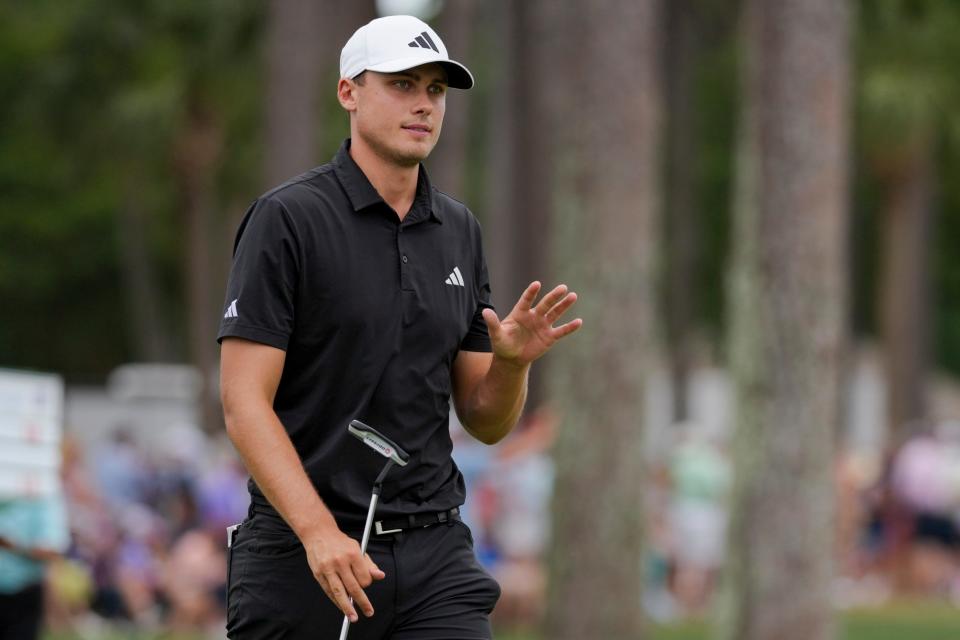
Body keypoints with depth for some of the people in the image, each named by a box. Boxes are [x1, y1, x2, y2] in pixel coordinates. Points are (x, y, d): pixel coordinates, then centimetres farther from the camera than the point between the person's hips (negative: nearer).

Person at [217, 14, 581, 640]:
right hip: (300, 558, -4)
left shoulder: (461, 232, 12)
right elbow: (244, 401, -12)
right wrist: (319, 532, -23)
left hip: (435, 551, 4)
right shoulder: (286, 218, -6)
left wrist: (512, 362, -7)